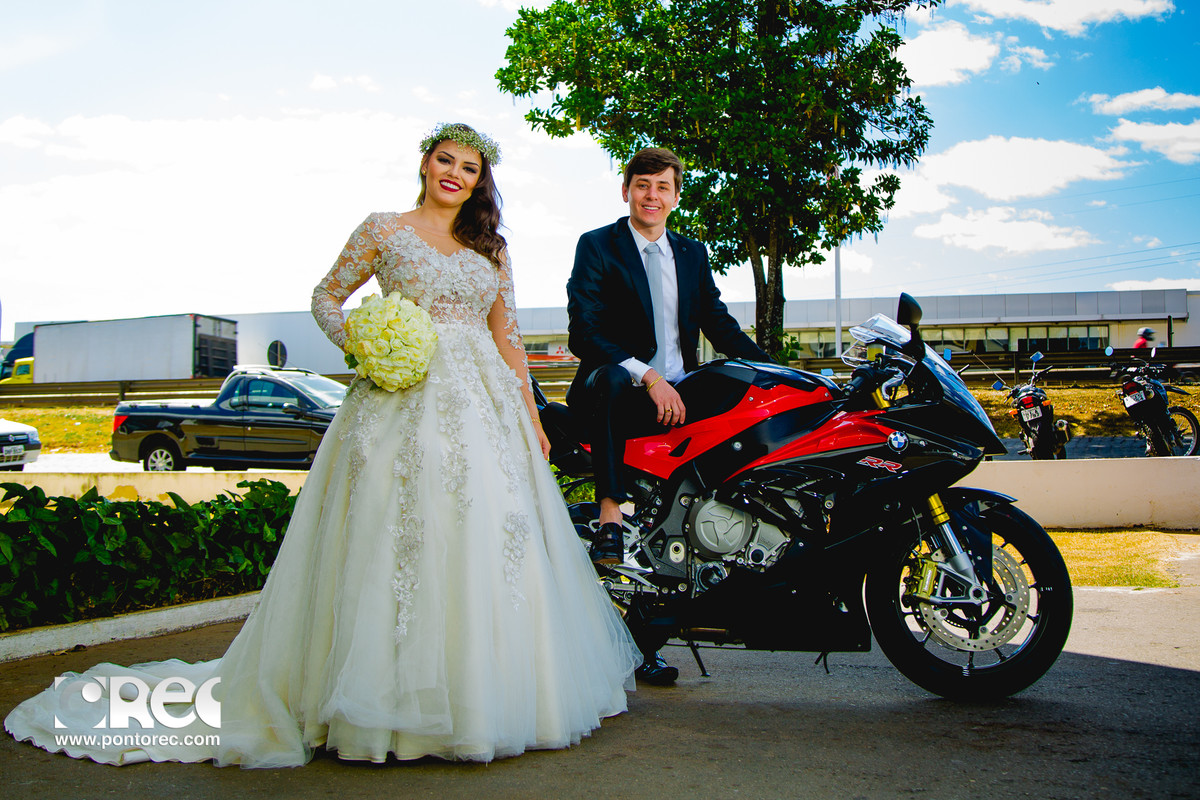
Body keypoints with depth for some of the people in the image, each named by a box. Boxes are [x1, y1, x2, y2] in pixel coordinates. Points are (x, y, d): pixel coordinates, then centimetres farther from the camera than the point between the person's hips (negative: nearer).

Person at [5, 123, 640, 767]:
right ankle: (393, 694, 5)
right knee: (399, 537, -7)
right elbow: (326, 297, 11)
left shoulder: (491, 247, 16)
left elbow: (507, 335, 15)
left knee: (485, 538, 1)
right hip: (405, 405, -3)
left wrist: (531, 417, 10)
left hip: (484, 407, 4)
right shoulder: (383, 231, 7)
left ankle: (480, 692, 14)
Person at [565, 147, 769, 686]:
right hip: (621, 389, -5)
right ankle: (609, 519, -34)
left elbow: (721, 327, 15)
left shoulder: (693, 254, 20)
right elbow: (582, 333, -10)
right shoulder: (597, 246, 3)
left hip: (677, 395, 6)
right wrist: (647, 376, -23)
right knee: (609, 381, -39)